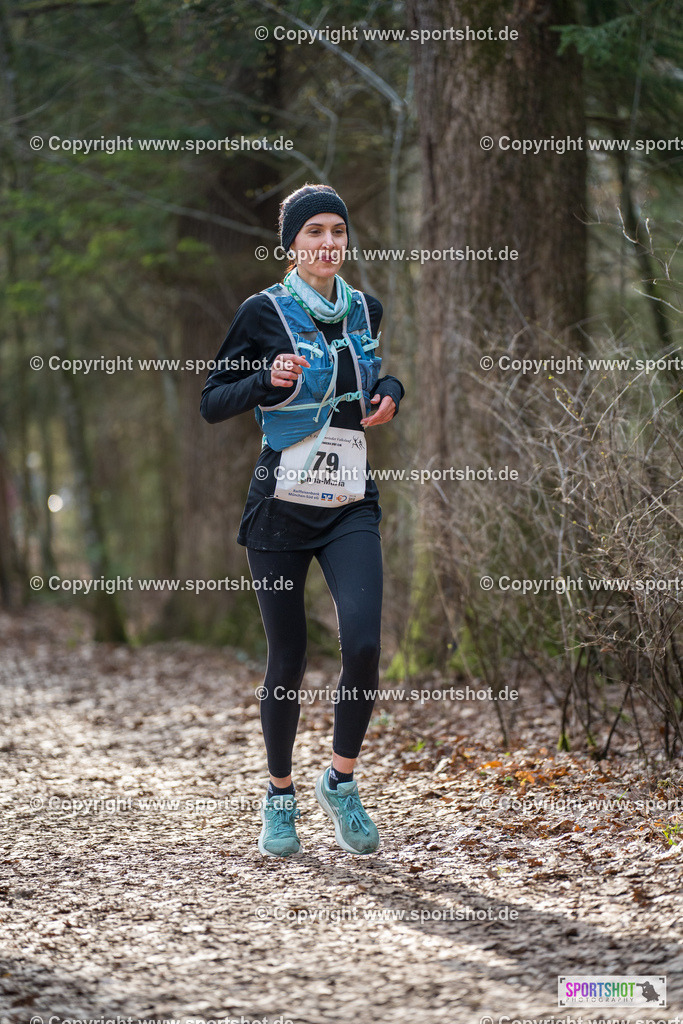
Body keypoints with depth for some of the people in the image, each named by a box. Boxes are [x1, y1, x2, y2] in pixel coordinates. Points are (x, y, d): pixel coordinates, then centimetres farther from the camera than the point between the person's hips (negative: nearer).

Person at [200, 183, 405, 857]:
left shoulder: (365, 311, 9)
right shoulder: (264, 313, -3)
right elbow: (212, 403, -3)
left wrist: (389, 392, 5)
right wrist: (269, 379, -20)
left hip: (351, 508, 3)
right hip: (280, 505, -3)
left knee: (363, 645, -17)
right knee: (287, 661, 2)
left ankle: (340, 781, 4)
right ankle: (280, 798, 23)